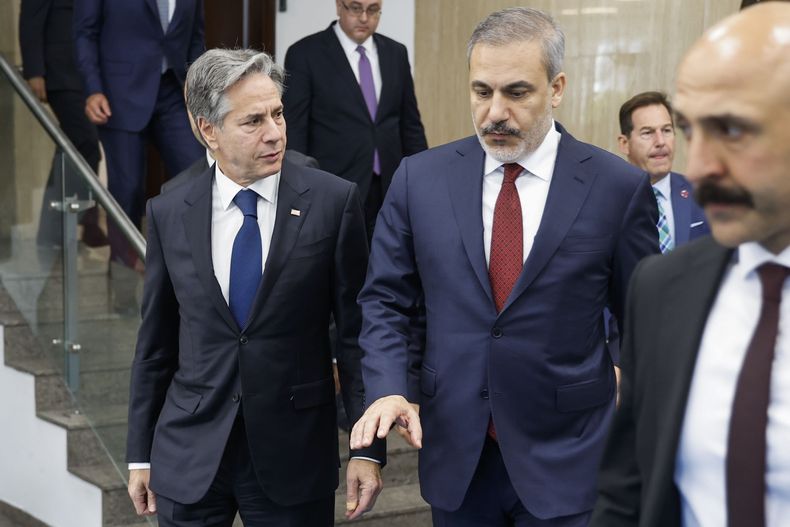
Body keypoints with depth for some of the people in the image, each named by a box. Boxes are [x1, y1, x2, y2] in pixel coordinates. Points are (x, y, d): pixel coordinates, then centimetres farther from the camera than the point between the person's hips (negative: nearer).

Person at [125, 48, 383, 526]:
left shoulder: (333, 201, -7)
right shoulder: (169, 214, 0)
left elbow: (356, 330, -4)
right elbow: (156, 344, 7)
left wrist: (369, 448, -6)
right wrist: (141, 454, 9)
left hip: (294, 454, -1)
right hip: (189, 456, 2)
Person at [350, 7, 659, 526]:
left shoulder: (619, 187, -7)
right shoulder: (421, 178, 0)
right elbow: (385, 300, 6)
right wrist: (388, 389, -10)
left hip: (563, 463, -2)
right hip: (455, 460, 2)